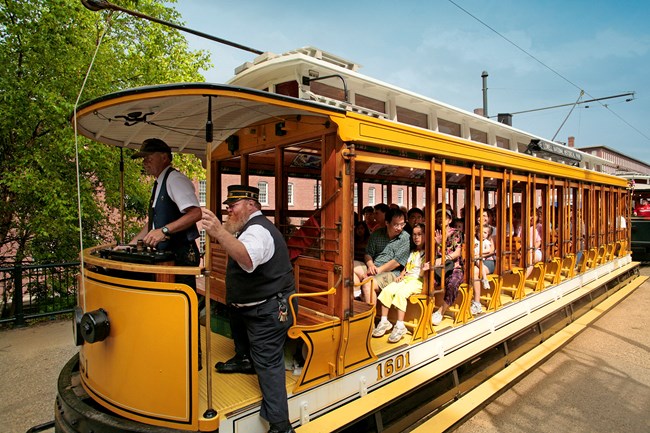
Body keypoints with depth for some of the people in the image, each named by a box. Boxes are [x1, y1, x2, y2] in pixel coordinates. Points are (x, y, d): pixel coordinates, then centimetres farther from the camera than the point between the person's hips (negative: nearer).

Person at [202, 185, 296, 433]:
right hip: (255, 305, 11)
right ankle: (244, 359, 37)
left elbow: (248, 259, -44)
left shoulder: (257, 230, -22)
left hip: (268, 311, -11)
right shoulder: (253, 226, 14)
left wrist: (220, 233, -55)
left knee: (267, 363, -8)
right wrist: (219, 235, 5)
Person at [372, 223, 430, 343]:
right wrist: (400, 275, 4)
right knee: (387, 290, -18)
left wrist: (423, 270, -29)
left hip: (417, 281, -7)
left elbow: (422, 275, -7)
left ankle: (400, 326, -29)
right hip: (405, 278, 7)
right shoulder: (413, 252, 23)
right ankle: (384, 322, -13)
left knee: (401, 294, -34)